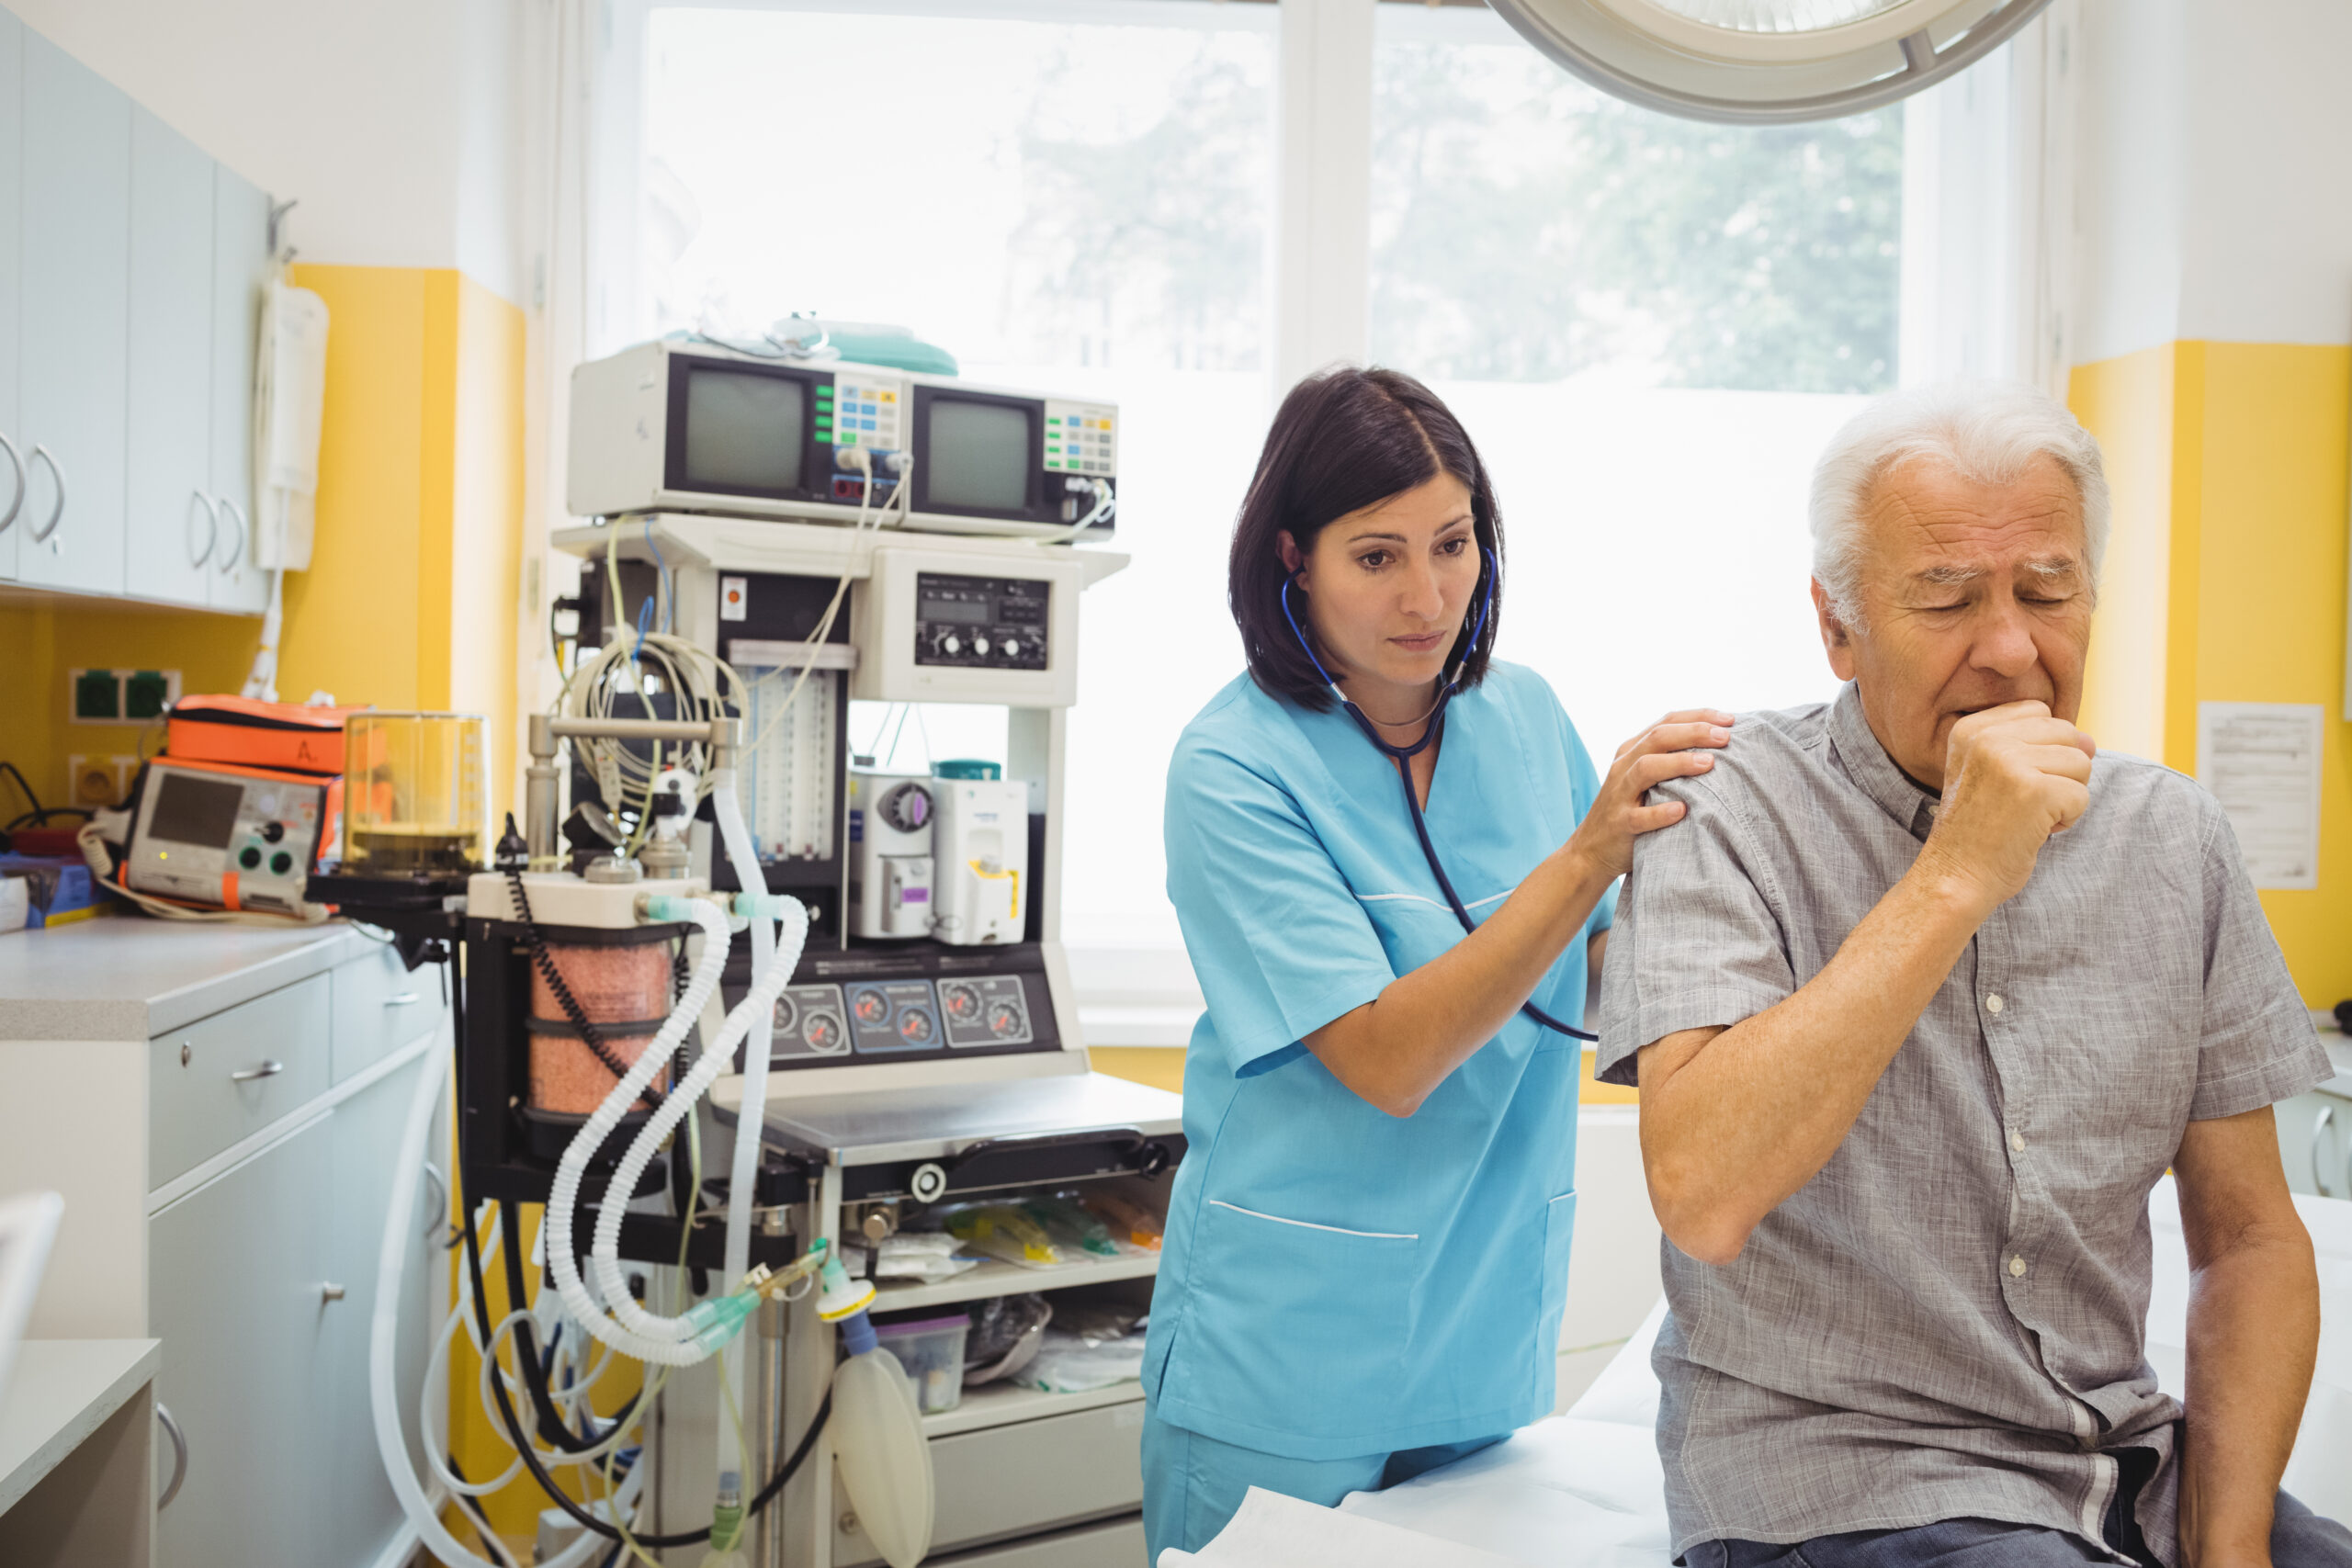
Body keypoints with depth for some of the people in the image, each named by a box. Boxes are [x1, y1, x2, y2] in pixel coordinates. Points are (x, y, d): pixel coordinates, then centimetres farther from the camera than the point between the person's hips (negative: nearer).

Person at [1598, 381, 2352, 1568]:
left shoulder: (2172, 838, 5)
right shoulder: (1727, 818, -11)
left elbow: (2247, 1236, 10)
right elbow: (1703, 1199, -26)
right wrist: (1955, 879, -24)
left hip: (2129, 1466, 5)